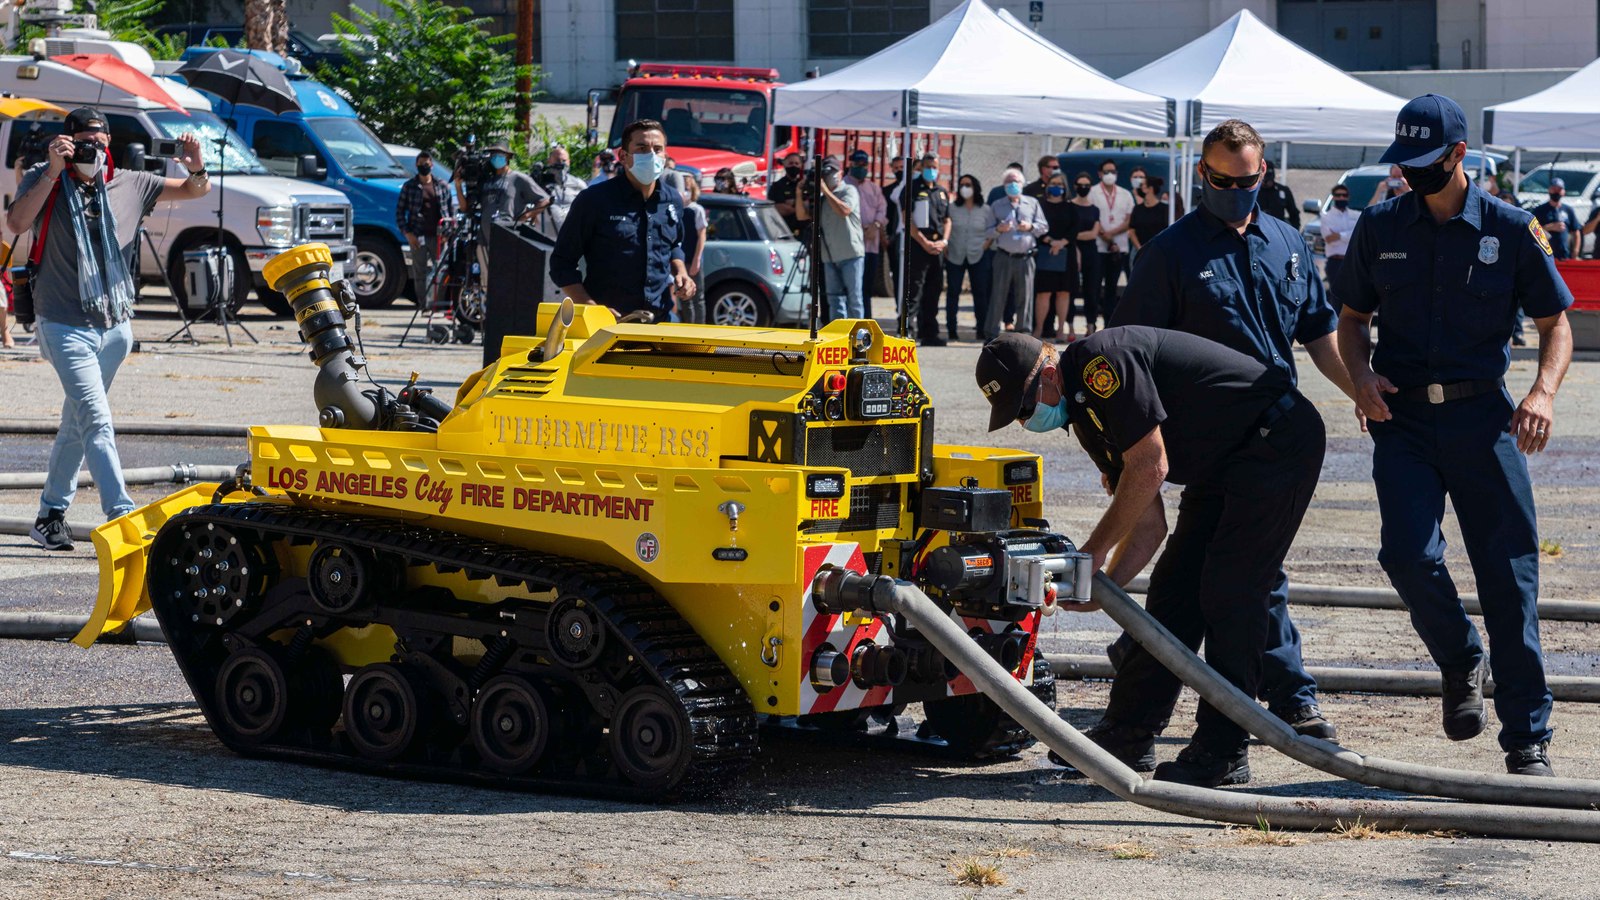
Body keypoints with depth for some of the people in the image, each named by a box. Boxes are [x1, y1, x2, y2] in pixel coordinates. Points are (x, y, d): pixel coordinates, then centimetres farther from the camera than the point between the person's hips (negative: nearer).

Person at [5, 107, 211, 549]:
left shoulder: (128, 184, 7)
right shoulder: (44, 181, -3)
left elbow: (195, 191, 11)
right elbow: (16, 223, -21)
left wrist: (196, 169, -12)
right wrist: (53, 171, -25)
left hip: (114, 325, 5)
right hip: (65, 325, -5)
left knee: (77, 423, 15)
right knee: (96, 420, -16)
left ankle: (51, 515, 26)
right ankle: (121, 516, -22)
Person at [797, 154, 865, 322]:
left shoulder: (849, 190, -1)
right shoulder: (819, 197, 16)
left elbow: (844, 210, -19)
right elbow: (802, 215, 13)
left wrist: (825, 191, -16)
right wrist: (800, 194, -1)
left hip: (850, 253, -6)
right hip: (829, 256, 6)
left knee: (853, 297, -3)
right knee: (835, 298, 6)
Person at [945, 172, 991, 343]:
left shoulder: (985, 210, 6)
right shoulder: (951, 208, 5)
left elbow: (991, 231, 9)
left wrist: (985, 245, -4)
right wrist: (945, 247, -4)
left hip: (978, 257, 0)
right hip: (955, 256, 0)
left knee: (980, 292, 1)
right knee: (952, 292, -1)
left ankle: (982, 329, 7)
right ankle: (951, 330, 3)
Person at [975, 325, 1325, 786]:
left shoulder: (1101, 361, -19)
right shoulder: (1085, 414, 11)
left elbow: (1150, 468, -21)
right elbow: (1149, 522, 10)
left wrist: (1094, 550, -14)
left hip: (1280, 440, -10)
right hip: (1225, 470, 10)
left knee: (1231, 592, -12)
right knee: (1174, 589, 9)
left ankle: (1224, 752, -8)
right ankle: (1130, 735, 14)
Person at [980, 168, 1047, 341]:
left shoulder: (1032, 204, 12)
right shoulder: (996, 206, 10)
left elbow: (1044, 227, 11)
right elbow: (987, 231, 9)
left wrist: (1031, 227, -8)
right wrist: (999, 229, -11)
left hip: (1025, 257, 1)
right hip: (1003, 257, -1)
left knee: (1024, 297, 3)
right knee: (998, 296, -1)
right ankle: (991, 333, 2)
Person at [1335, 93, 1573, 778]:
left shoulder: (1511, 229, 2)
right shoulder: (1380, 228, 8)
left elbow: (1555, 323, 7)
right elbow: (1352, 317, 17)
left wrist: (1543, 392, -11)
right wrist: (1361, 375, -4)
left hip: (1482, 416, -1)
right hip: (1402, 417, 1)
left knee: (1509, 574, -3)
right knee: (1409, 555, -18)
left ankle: (1528, 740, 4)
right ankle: (1460, 663, 13)